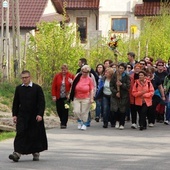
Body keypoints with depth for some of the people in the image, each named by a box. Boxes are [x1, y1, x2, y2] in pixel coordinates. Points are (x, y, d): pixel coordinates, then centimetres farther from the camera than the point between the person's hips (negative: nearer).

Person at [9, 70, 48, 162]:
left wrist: (40, 114, -13)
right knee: (20, 134, -10)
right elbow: (16, 103, 12)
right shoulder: (18, 88, 6)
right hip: (22, 116, 2)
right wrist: (14, 115, 6)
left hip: (34, 116, -2)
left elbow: (42, 102, -5)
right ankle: (17, 153, -17)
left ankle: (36, 153, 22)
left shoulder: (37, 88, -4)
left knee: (35, 135, 5)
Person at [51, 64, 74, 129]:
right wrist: (53, 96, -4)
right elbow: (53, 86, 2)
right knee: (59, 110, 8)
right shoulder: (57, 76, 2)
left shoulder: (71, 76, -1)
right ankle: (62, 121, 32)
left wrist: (72, 83, -20)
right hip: (58, 97, 2)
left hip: (66, 97, -2)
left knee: (65, 110, -7)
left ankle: (64, 124, 0)